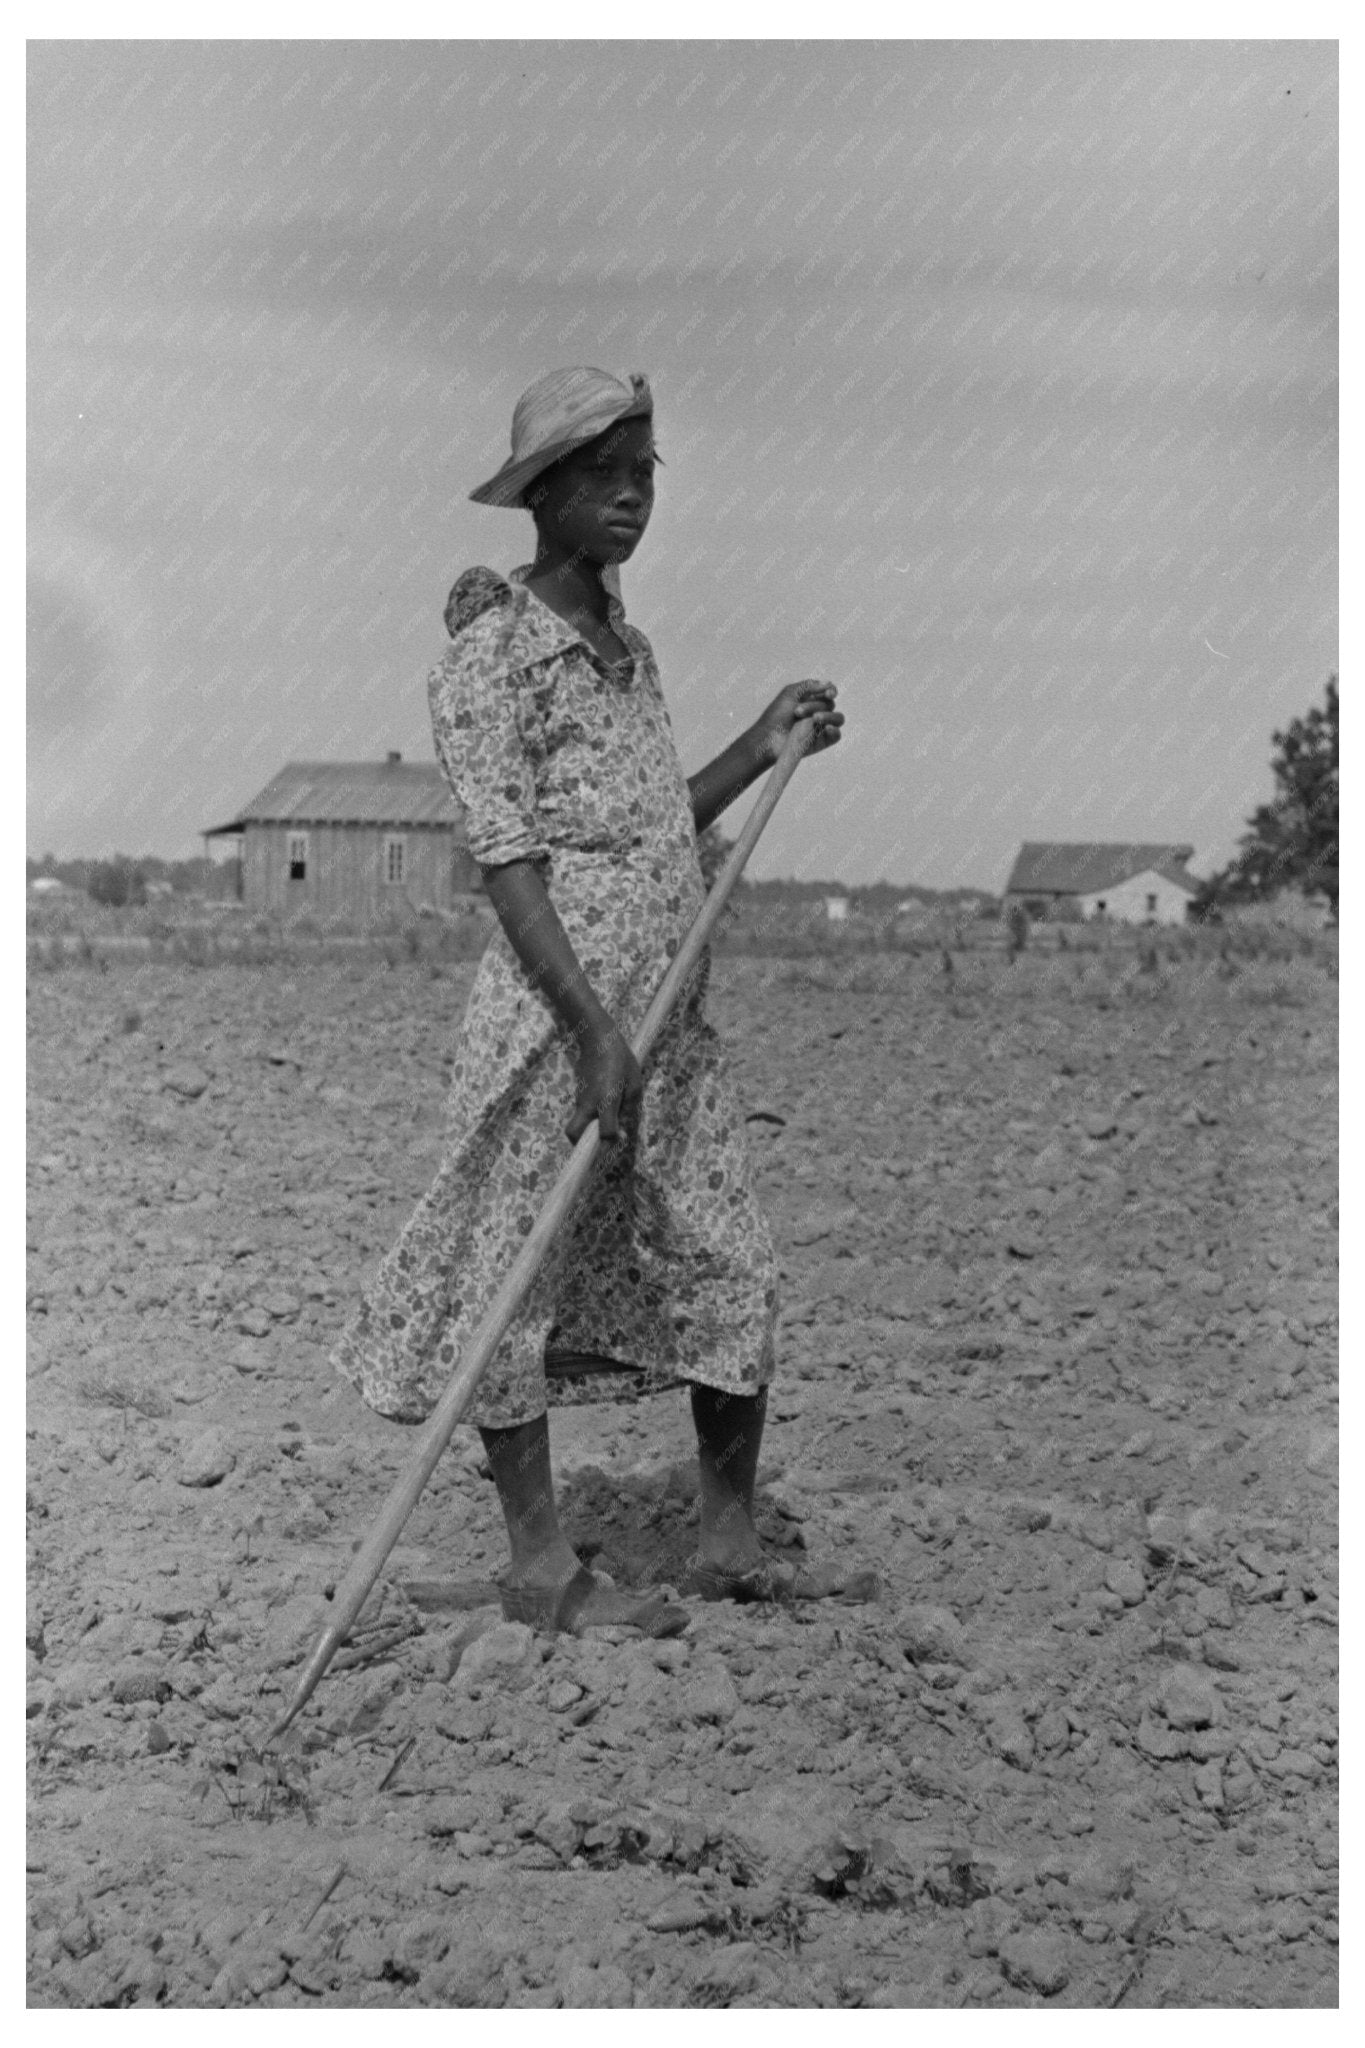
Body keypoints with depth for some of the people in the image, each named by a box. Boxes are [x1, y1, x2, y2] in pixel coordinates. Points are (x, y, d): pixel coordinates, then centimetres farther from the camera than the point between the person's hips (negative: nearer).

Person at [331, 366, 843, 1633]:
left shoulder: (630, 650, 18)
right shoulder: (491, 651, -7)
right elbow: (506, 856, -14)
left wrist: (764, 746, 16)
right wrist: (593, 1025, -21)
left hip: (672, 1016, 8)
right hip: (556, 1010, -8)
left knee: (732, 1273, 6)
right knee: (517, 1280, 0)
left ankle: (729, 1535, 18)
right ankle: (540, 1563, 8)